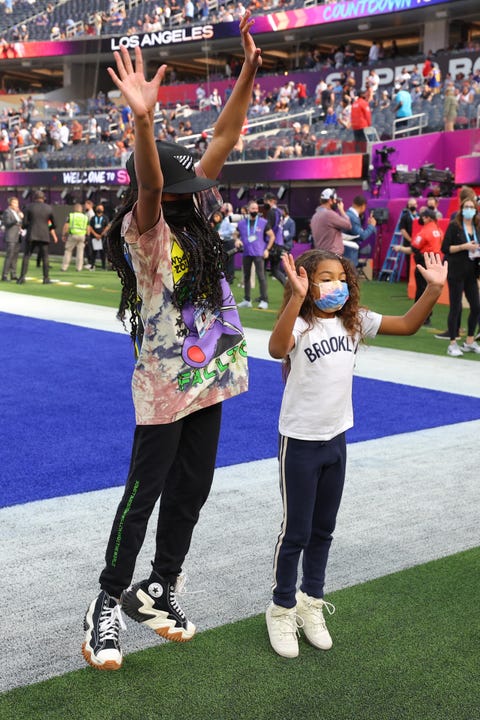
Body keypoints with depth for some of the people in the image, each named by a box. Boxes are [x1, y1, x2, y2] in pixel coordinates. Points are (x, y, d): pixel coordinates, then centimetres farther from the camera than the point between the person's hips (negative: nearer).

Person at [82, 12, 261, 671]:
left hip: (207, 377, 8)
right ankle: (109, 603, 16)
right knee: (143, 496, 2)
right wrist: (142, 118, -55)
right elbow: (148, 187, -39)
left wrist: (249, 73, -2)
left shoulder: (191, 217, 4)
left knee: (190, 492, 15)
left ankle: (159, 589, 31)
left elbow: (223, 141, 5)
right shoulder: (143, 232, -16)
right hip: (165, 385, -8)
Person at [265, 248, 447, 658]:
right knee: (296, 532, 5)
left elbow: (407, 326, 0)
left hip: (336, 439, 6)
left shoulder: (354, 322, 1)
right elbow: (277, 349, -40)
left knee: (323, 530, 18)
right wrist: (297, 298, -51)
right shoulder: (300, 325, -17)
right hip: (300, 441, -6)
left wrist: (433, 289, -13)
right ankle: (282, 609, 23)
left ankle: (311, 601, 35)